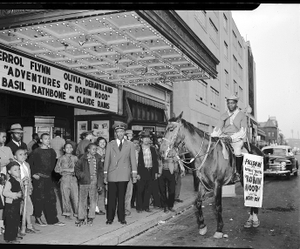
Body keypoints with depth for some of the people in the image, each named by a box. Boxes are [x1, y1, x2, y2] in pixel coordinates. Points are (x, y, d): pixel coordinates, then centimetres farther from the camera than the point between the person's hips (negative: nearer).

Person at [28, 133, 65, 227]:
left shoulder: (52, 151, 9)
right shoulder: (36, 151, -4)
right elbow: (29, 163, -4)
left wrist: (50, 172, 10)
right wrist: (33, 174, -9)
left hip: (48, 177, 5)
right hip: (38, 178, -5)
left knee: (51, 198, 5)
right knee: (39, 198, -1)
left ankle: (53, 220, 11)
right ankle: (38, 218, 15)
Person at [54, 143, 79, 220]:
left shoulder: (75, 158, 8)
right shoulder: (61, 158, 4)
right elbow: (56, 169, -2)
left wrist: (74, 170, -8)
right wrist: (66, 170, -9)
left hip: (73, 178, 1)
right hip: (65, 178, -1)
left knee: (75, 196, -2)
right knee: (65, 196, 3)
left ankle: (76, 213, 11)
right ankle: (67, 214, 16)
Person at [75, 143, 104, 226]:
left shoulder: (97, 159, 4)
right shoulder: (83, 158, -1)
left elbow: (100, 172, 6)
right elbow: (77, 169, 5)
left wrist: (100, 184, 2)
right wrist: (82, 175, -8)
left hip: (94, 183, 2)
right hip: (84, 182, -2)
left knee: (93, 200, 6)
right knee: (82, 200, 3)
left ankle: (90, 217, 19)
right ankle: (81, 218, 13)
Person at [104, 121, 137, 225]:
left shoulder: (130, 145, 9)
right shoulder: (110, 144, 9)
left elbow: (133, 160, 7)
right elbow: (107, 160, 9)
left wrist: (134, 174, 0)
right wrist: (105, 174, 4)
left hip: (124, 175, 0)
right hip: (112, 174, 0)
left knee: (121, 197, 3)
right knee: (111, 197, 0)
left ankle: (121, 218, 13)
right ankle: (110, 218, 10)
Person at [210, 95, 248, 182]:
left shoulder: (242, 115, 3)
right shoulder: (224, 115, 13)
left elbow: (243, 132, -5)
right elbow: (218, 129, 12)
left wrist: (231, 137, -19)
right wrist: (211, 137, -6)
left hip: (237, 139, -3)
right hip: (224, 138, 3)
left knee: (237, 151, -26)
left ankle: (237, 174, -11)